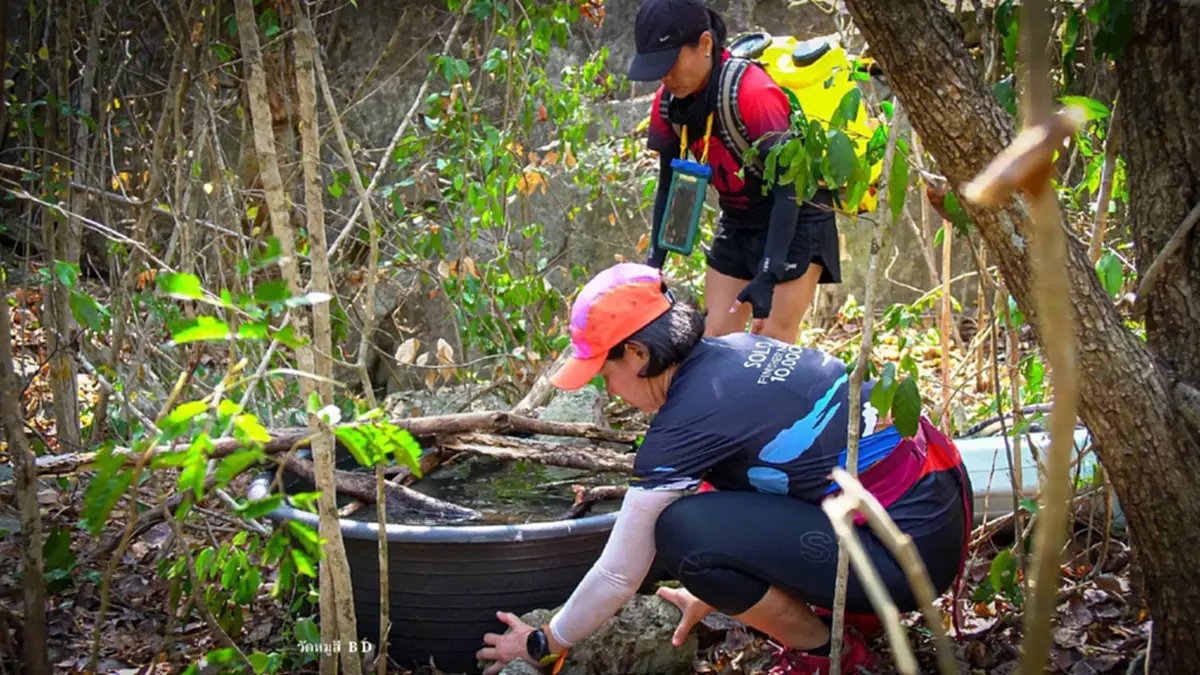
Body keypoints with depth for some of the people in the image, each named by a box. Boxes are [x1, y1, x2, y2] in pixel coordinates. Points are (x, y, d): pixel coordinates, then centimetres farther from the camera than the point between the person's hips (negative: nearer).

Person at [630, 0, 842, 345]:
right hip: (738, 224, 7)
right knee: (715, 337, 1)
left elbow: (787, 190, -30)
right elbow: (670, 185, 3)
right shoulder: (668, 103, -9)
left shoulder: (753, 92, -30)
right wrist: (653, 262, -3)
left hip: (797, 220, -7)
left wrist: (767, 277, -36)